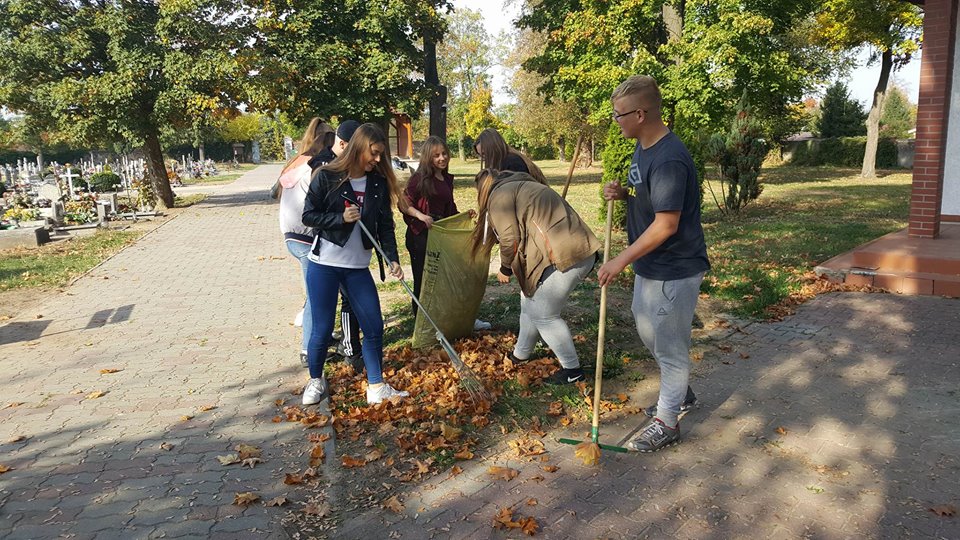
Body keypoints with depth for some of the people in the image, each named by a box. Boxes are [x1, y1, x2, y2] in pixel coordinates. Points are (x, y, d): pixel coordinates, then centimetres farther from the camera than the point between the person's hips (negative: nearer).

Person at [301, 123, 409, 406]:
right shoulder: (327, 176, -8)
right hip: (324, 265, -3)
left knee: (374, 327, 1)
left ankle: (376, 387, 15)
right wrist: (341, 218, -20)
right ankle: (316, 381, 28)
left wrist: (393, 259, -13)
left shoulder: (379, 183, 2)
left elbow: (385, 225, 0)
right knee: (322, 329, 3)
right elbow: (308, 216, -6)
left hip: (358, 267, 4)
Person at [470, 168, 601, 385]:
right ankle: (520, 354, 37)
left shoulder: (499, 195, -2)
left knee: (543, 315, 1)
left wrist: (505, 269, 7)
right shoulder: (522, 187, 26)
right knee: (531, 300, 21)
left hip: (565, 257, -10)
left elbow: (510, 239, -9)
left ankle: (572, 370, 12)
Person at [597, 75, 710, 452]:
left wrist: (621, 261, -25)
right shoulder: (642, 147, 5)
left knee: (669, 343, 4)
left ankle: (667, 422, 21)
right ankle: (681, 392, 44)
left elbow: (666, 224, -28)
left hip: (675, 269, -10)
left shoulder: (669, 160, -27)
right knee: (647, 329, 23)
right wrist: (623, 193, -2)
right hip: (650, 265, 10)